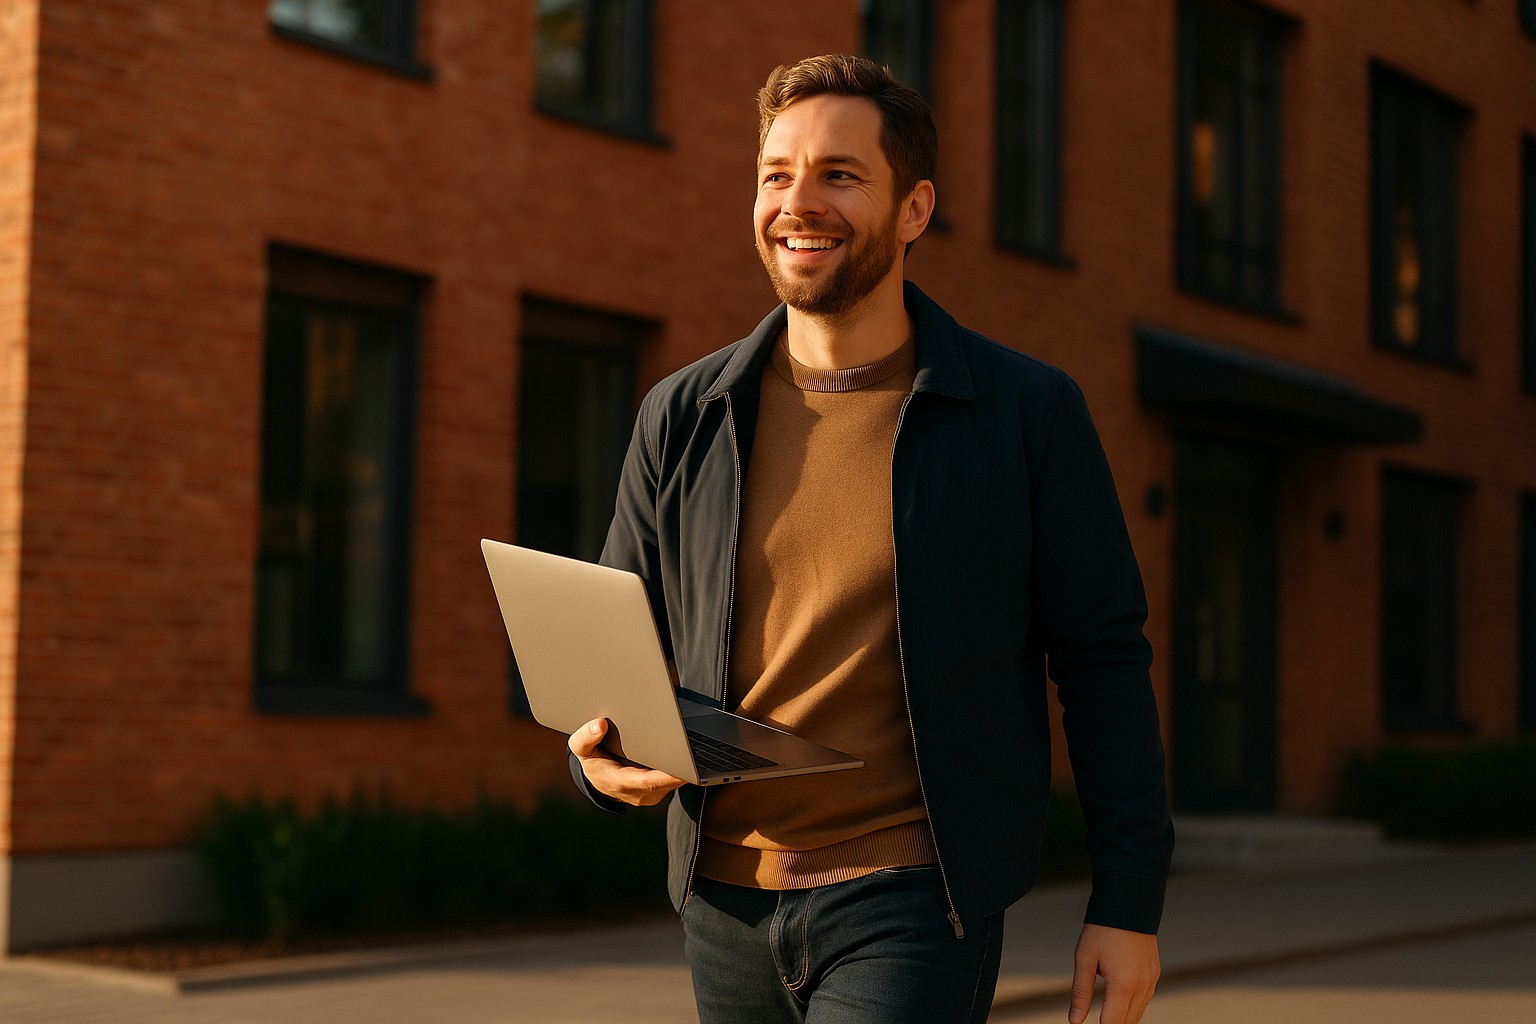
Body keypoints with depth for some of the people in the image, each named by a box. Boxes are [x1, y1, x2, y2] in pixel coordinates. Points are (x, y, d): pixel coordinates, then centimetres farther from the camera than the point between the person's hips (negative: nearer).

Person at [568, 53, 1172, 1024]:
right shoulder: (684, 416, 5)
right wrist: (602, 756, -10)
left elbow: (1103, 661, 0)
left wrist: (1129, 902, -2)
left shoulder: (1028, 411, -3)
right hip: (727, 901, 4)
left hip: (909, 906, -4)